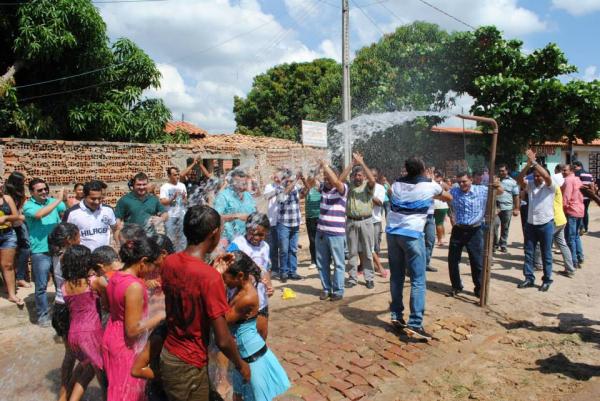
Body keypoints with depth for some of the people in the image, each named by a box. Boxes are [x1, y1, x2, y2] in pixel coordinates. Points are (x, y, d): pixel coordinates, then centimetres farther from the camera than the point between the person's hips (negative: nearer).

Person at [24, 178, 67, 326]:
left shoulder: (53, 201, 4)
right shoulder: (28, 205, -6)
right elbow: (39, 214, -27)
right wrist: (58, 200, -26)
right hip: (40, 251, -3)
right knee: (41, 285, 5)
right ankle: (43, 314, 20)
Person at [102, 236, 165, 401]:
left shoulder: (116, 277, -3)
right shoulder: (134, 286, -29)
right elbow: (133, 330, -25)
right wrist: (161, 316, -17)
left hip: (111, 337, 8)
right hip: (126, 345, -8)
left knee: (118, 387, 24)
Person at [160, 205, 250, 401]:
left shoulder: (169, 262, -7)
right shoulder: (210, 277, -28)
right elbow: (222, 340, -23)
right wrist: (240, 364, -6)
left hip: (167, 356, 7)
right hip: (189, 366, -7)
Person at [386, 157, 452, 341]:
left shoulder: (396, 184, 11)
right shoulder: (430, 185, 3)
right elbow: (449, 198, 23)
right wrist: (436, 196, 41)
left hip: (392, 232, 5)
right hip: (412, 234, -5)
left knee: (396, 276, 14)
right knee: (418, 280, -1)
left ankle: (396, 316, 21)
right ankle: (415, 324, -6)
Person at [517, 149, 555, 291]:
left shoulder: (550, 187, -7)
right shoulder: (530, 185, 4)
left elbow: (547, 176, -27)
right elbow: (519, 179, -14)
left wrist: (534, 162, -25)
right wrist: (528, 164, -24)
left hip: (546, 224, -4)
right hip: (530, 224, 4)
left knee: (546, 254, 6)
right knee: (529, 253, 9)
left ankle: (547, 280, 17)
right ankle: (529, 278, 19)